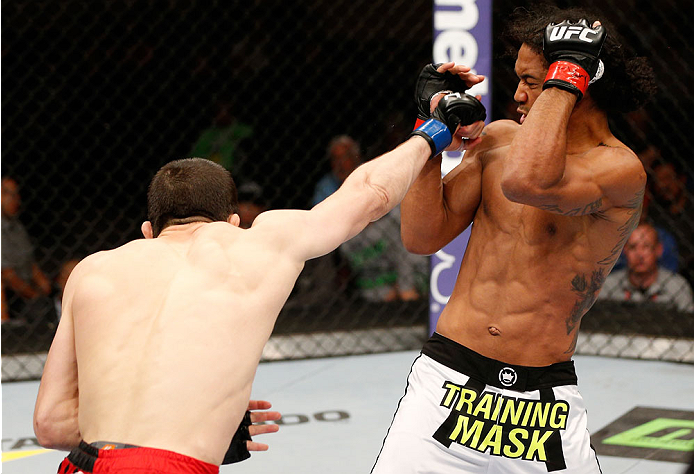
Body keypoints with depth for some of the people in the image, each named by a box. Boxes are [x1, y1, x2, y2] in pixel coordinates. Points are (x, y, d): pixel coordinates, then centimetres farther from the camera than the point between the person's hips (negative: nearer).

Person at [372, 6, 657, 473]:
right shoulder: (499, 138, 7)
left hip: (545, 393, -3)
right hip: (447, 378, 3)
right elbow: (423, 237, 4)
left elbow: (525, 181, -32)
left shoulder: (620, 169, -11)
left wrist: (566, 72, -21)